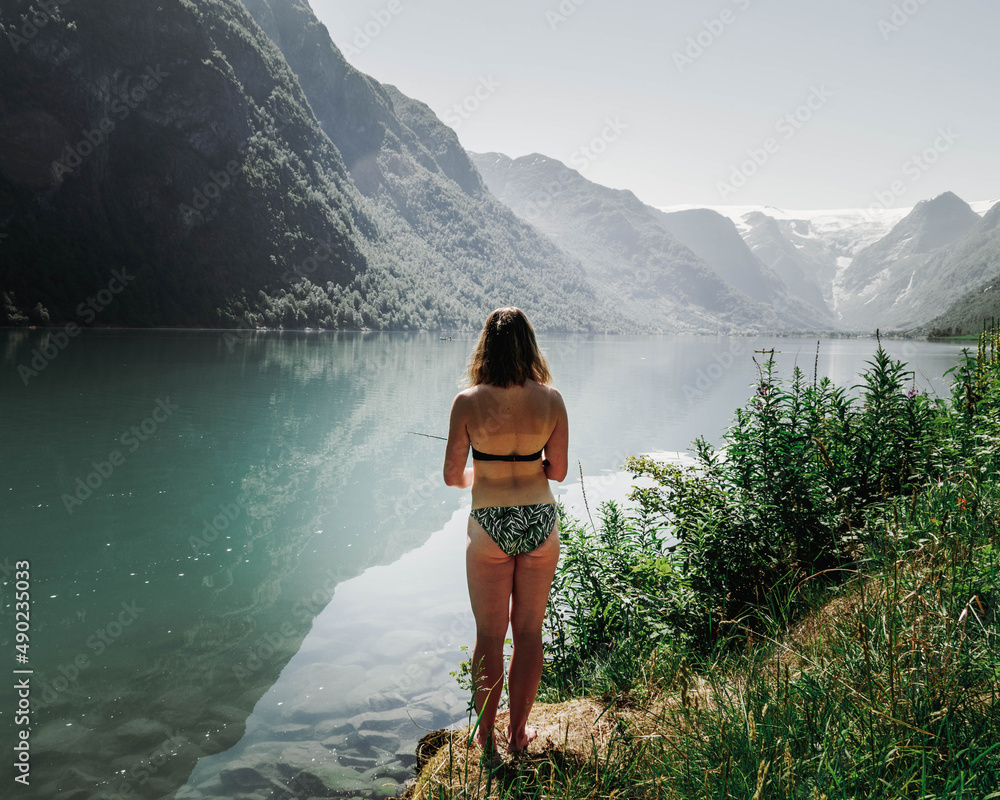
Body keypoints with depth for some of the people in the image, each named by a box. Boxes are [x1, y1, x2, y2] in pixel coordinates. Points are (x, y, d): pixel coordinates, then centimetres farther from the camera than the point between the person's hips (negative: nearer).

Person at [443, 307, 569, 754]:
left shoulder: (468, 401, -11)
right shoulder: (550, 399, -6)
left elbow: (452, 476, -5)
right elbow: (557, 471, 1)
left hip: (489, 527, -1)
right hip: (540, 521, 2)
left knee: (489, 636, 13)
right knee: (529, 632, 16)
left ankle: (486, 736, 29)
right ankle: (518, 732, 30)